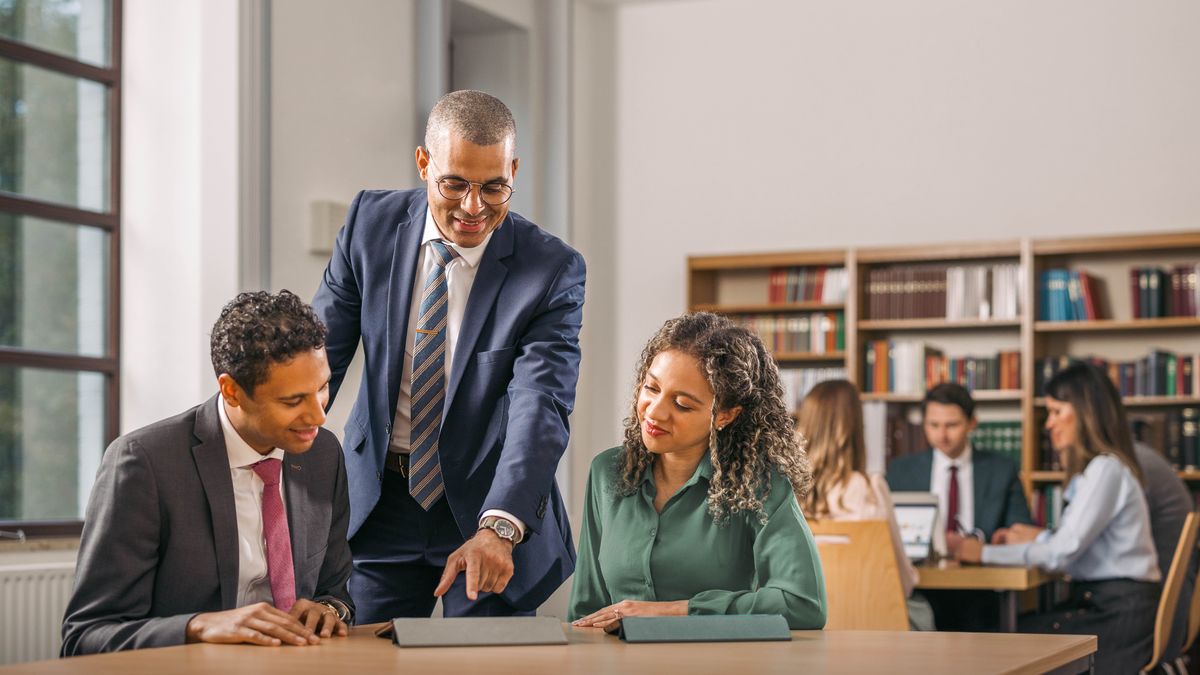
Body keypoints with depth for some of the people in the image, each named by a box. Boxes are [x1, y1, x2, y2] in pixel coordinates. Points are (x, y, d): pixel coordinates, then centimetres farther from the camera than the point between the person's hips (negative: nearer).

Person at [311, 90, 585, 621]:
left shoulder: (552, 269, -16)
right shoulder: (373, 222, -6)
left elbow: (541, 407, -26)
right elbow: (322, 351, 0)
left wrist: (497, 528, -40)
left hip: (490, 503, -2)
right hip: (379, 498, 2)